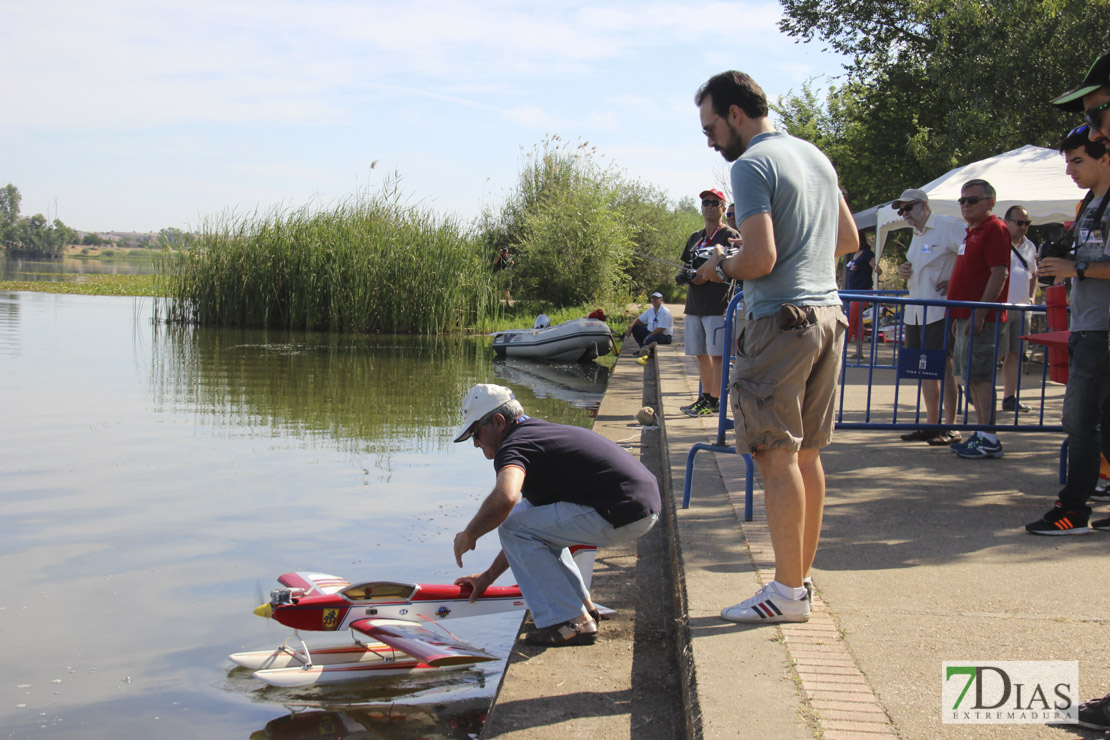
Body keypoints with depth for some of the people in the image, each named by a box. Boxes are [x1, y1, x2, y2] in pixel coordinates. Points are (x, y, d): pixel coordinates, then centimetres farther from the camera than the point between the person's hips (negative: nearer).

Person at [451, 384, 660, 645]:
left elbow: (503, 498, -32)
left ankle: (572, 622, -6)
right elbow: (528, 531, 29)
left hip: (622, 514, -10)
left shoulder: (513, 445, -9)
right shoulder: (539, 432, 22)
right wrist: (488, 575, 30)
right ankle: (582, 604, 24)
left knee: (512, 526, -6)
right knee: (534, 519, 24)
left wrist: (468, 535, -12)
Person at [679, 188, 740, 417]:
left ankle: (714, 401, -5)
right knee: (700, 354, 10)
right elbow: (685, 265, 25)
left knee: (717, 354, -7)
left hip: (718, 304, -8)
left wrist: (708, 276, -18)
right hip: (694, 304, 8)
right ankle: (706, 397, 18)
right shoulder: (695, 238, 20)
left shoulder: (730, 235, -2)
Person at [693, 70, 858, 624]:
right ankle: (801, 577, 19)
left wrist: (721, 267, -1)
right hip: (828, 313, 9)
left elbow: (761, 257, -19)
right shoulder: (816, 156, 17)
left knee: (777, 457, -6)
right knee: (806, 455, 12)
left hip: (781, 320, -9)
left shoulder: (751, 165, -10)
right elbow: (849, 240, 24)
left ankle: (788, 593, -3)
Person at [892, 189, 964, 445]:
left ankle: (951, 427, -2)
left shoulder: (948, 226, -8)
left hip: (939, 310, -9)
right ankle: (931, 424, 16)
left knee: (944, 366, -7)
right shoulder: (916, 234, 19)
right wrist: (904, 271, 10)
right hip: (916, 311, 9)